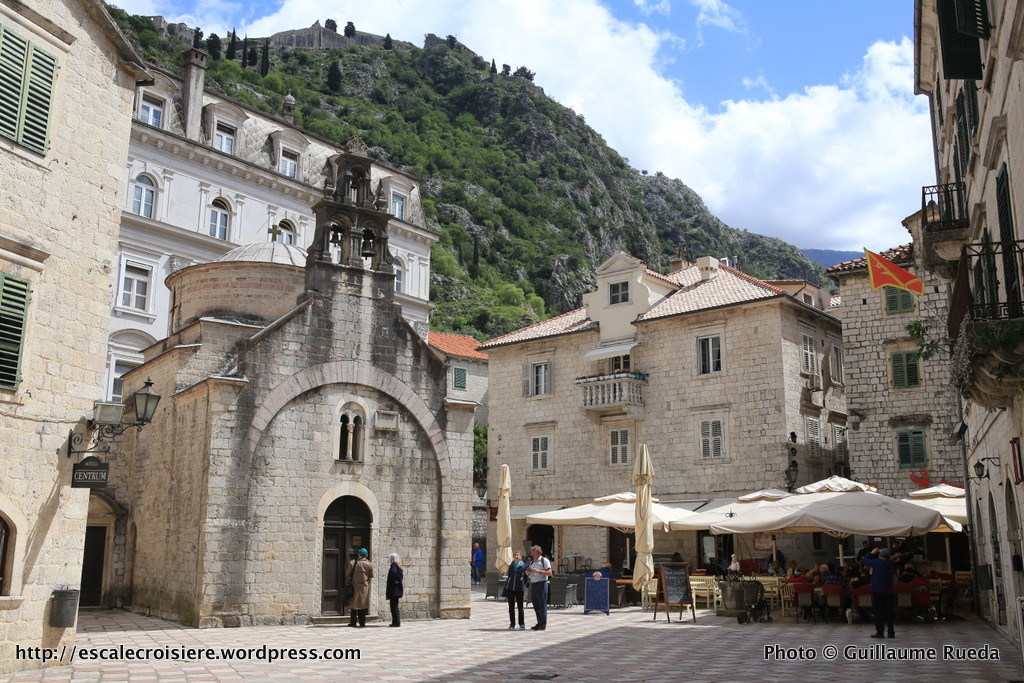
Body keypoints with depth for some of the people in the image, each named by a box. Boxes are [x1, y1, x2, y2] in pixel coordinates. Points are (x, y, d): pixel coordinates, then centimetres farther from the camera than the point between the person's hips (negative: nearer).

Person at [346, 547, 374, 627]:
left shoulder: (352, 563, -8)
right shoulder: (369, 565, -4)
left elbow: (347, 574, -2)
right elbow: (371, 576, 4)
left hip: (354, 586, -1)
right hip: (364, 587, 1)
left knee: (354, 604, 5)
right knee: (363, 605, 9)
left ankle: (353, 622, 5)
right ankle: (362, 623, 8)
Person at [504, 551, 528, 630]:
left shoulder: (523, 566, 1)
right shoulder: (511, 566, 10)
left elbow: (525, 577, 3)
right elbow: (508, 576, 14)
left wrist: (524, 586, -4)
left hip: (519, 589, -3)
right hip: (510, 588, 3)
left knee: (520, 606, 0)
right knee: (511, 606, 5)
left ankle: (522, 624, 10)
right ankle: (512, 624, 11)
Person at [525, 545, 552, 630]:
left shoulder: (544, 560, -2)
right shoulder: (532, 562, 21)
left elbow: (549, 573, -9)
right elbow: (529, 574, 26)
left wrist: (539, 571, -19)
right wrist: (527, 573, 4)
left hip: (541, 584, -7)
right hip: (533, 584, 8)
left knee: (542, 605, -5)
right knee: (536, 606, 9)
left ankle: (543, 625, -3)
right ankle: (539, 624, 15)